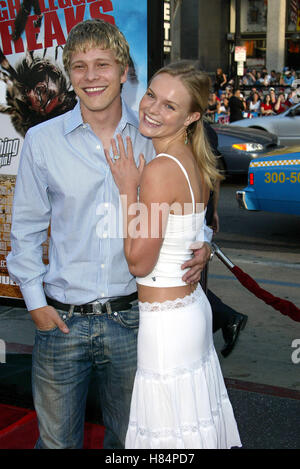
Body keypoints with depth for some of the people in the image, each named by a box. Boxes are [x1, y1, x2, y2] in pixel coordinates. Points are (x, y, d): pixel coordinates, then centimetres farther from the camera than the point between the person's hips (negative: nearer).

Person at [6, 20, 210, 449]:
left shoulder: (152, 139, -1)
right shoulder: (42, 141, -2)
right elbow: (26, 228, 4)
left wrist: (201, 247, -9)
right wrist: (35, 301, -1)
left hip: (131, 316, 1)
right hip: (61, 318, 0)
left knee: (128, 436, 20)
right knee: (57, 439, 15)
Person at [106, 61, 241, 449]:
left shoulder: (160, 170, -22)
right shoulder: (193, 160, 5)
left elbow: (139, 262, -18)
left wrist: (128, 189, -15)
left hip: (166, 320, -9)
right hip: (193, 305, 9)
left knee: (172, 431, 9)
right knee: (197, 423, 23)